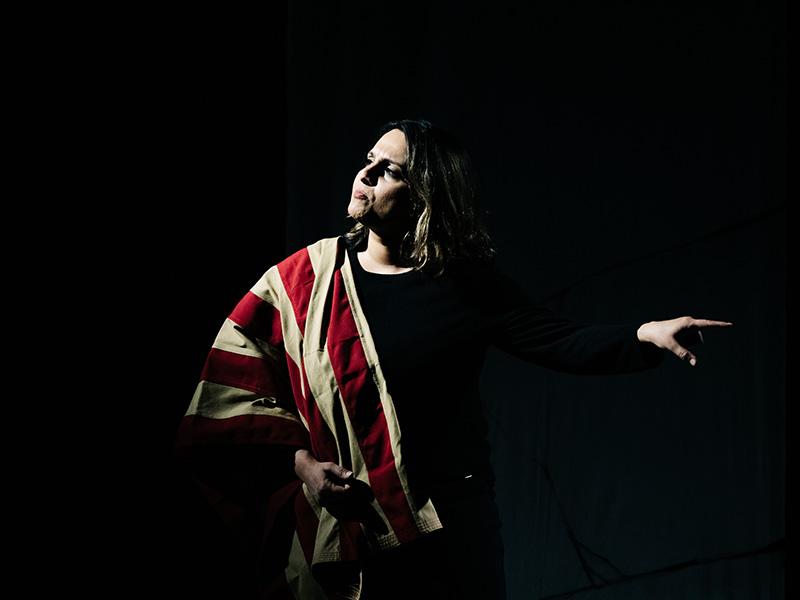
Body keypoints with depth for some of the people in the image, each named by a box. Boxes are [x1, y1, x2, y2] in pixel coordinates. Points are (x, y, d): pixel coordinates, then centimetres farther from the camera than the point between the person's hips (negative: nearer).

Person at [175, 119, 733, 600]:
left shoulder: (467, 284, -2)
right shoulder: (305, 277, 1)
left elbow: (561, 342, -11)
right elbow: (237, 389, 2)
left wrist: (644, 335, -28)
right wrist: (298, 461, -10)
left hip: (449, 526, -1)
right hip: (333, 532, 1)